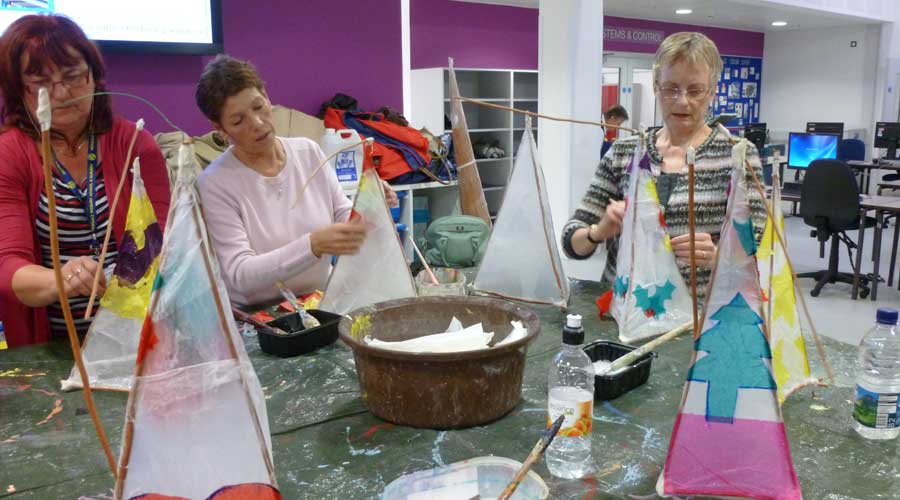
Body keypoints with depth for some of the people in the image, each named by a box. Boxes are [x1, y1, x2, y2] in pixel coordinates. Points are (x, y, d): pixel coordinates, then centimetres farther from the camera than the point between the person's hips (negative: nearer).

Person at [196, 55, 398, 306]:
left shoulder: (309, 152, 3)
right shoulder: (216, 182, -9)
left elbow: (344, 217, 9)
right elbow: (240, 274, -18)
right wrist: (313, 246, -30)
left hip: (322, 301, 5)